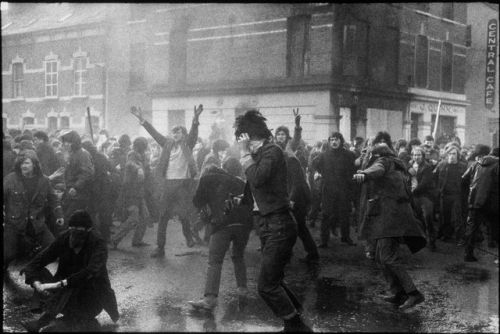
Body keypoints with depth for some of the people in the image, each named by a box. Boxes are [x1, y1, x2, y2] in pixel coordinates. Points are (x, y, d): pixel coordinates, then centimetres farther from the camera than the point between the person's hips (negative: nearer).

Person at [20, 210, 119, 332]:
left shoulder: (98, 246, -19)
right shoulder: (63, 240, -8)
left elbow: (90, 272, -36)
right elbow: (32, 265, -10)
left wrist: (60, 284, -44)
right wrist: (37, 284, -31)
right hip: (68, 294, 4)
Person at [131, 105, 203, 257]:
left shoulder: (187, 144, 4)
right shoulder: (168, 143, 13)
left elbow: (193, 133, -13)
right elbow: (154, 133, 9)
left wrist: (196, 119, -32)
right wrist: (142, 120, 0)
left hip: (184, 183, -3)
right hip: (169, 183, 3)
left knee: (183, 215, 1)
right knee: (163, 217, 1)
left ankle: (188, 236, 32)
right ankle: (160, 248, 6)